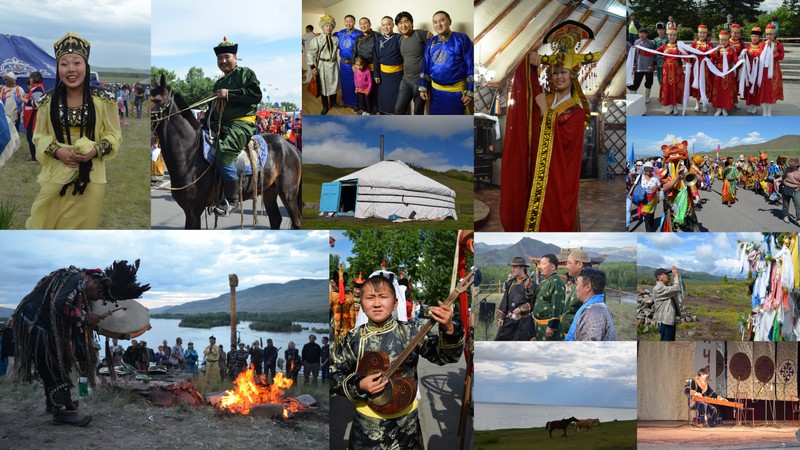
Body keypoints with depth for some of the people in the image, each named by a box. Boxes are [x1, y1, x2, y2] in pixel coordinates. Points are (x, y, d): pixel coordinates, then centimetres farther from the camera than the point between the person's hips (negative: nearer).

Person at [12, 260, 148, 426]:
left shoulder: (83, 283, 7)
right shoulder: (77, 280, -23)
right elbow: (60, 304, -35)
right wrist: (85, 317, -26)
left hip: (45, 325, 10)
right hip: (35, 324, -10)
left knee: (53, 367, 19)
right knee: (53, 368, -9)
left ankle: (55, 403, 32)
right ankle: (63, 411, -9)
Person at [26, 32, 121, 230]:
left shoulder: (103, 100, -7)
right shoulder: (48, 101, -3)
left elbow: (114, 135, -1)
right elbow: (39, 137, 4)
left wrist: (95, 150, -19)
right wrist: (57, 151, -15)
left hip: (90, 176, -1)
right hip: (56, 175, 1)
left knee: (84, 224, 11)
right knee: (53, 224, 10)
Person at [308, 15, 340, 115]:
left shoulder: (336, 39, -1)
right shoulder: (316, 40, -13)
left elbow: (338, 50, 10)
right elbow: (310, 54, -10)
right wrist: (312, 67, -13)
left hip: (334, 64, 3)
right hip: (323, 65, -3)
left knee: (334, 83, 16)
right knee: (323, 85, 7)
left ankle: (333, 102, 38)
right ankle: (325, 106, 21)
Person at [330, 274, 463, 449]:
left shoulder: (410, 332, -6)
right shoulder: (354, 338, -4)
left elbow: (444, 355, -12)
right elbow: (334, 375, 2)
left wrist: (449, 330, -31)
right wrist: (358, 386, -15)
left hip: (405, 421, 0)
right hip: (366, 424, 0)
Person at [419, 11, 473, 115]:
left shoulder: (462, 39, -7)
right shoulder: (431, 42, 8)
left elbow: (470, 65, -9)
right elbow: (426, 66, 14)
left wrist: (470, 91, -12)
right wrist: (423, 87, 8)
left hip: (456, 91, -5)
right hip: (436, 91, 5)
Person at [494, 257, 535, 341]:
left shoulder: (530, 283, -7)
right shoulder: (510, 283, 11)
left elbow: (533, 303, -12)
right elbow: (505, 301, 13)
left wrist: (521, 309, -22)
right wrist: (501, 317, 9)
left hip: (523, 321, -5)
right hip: (509, 320, 6)